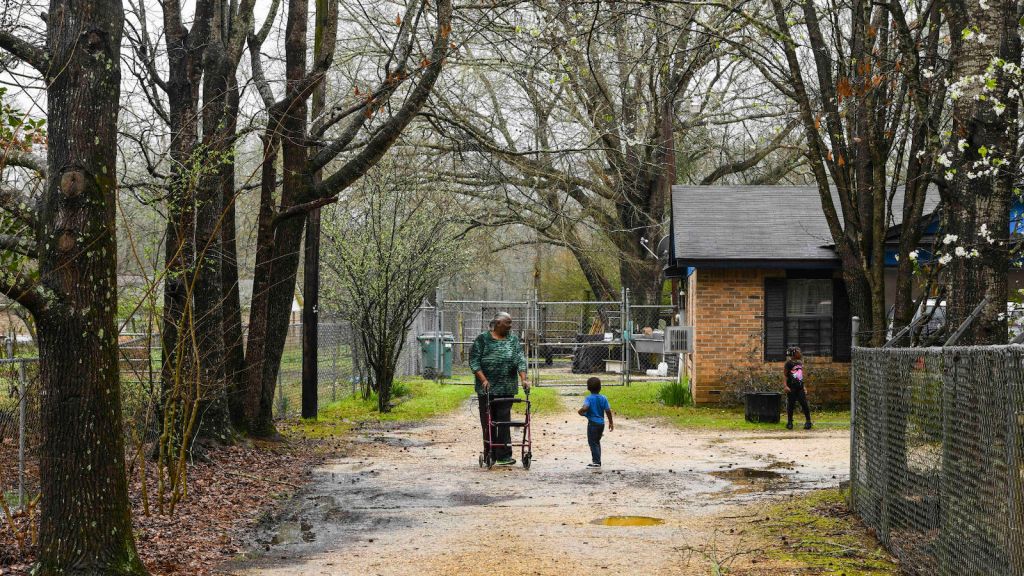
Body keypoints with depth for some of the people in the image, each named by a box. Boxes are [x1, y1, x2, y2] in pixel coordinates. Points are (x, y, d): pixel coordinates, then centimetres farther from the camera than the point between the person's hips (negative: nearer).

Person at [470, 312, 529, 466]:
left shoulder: (513, 340, 8)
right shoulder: (483, 339, 0)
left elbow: (520, 360, 0)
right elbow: (474, 361, -3)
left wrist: (523, 379, -14)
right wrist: (483, 380, -13)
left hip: (507, 389, 2)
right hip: (486, 388, -1)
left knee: (504, 421, -2)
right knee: (488, 422, 2)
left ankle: (504, 456, -2)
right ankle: (489, 455, 9)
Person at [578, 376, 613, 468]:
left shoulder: (589, 398, -13)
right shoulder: (603, 398, 0)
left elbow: (585, 408, -31)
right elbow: (608, 411, -1)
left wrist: (581, 411, -8)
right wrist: (611, 422, 10)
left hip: (592, 423, -5)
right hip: (601, 423, 5)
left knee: (593, 443, 3)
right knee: (597, 442, 19)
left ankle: (596, 462, 2)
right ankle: (596, 460, 25)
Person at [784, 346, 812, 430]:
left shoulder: (800, 363, 13)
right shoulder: (789, 363, -7)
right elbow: (785, 375, -9)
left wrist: (804, 386, 19)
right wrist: (785, 386, -19)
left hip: (800, 388, 5)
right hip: (792, 388, -5)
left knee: (805, 404, -2)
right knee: (790, 405, 2)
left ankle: (808, 422, 4)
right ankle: (789, 422, 11)